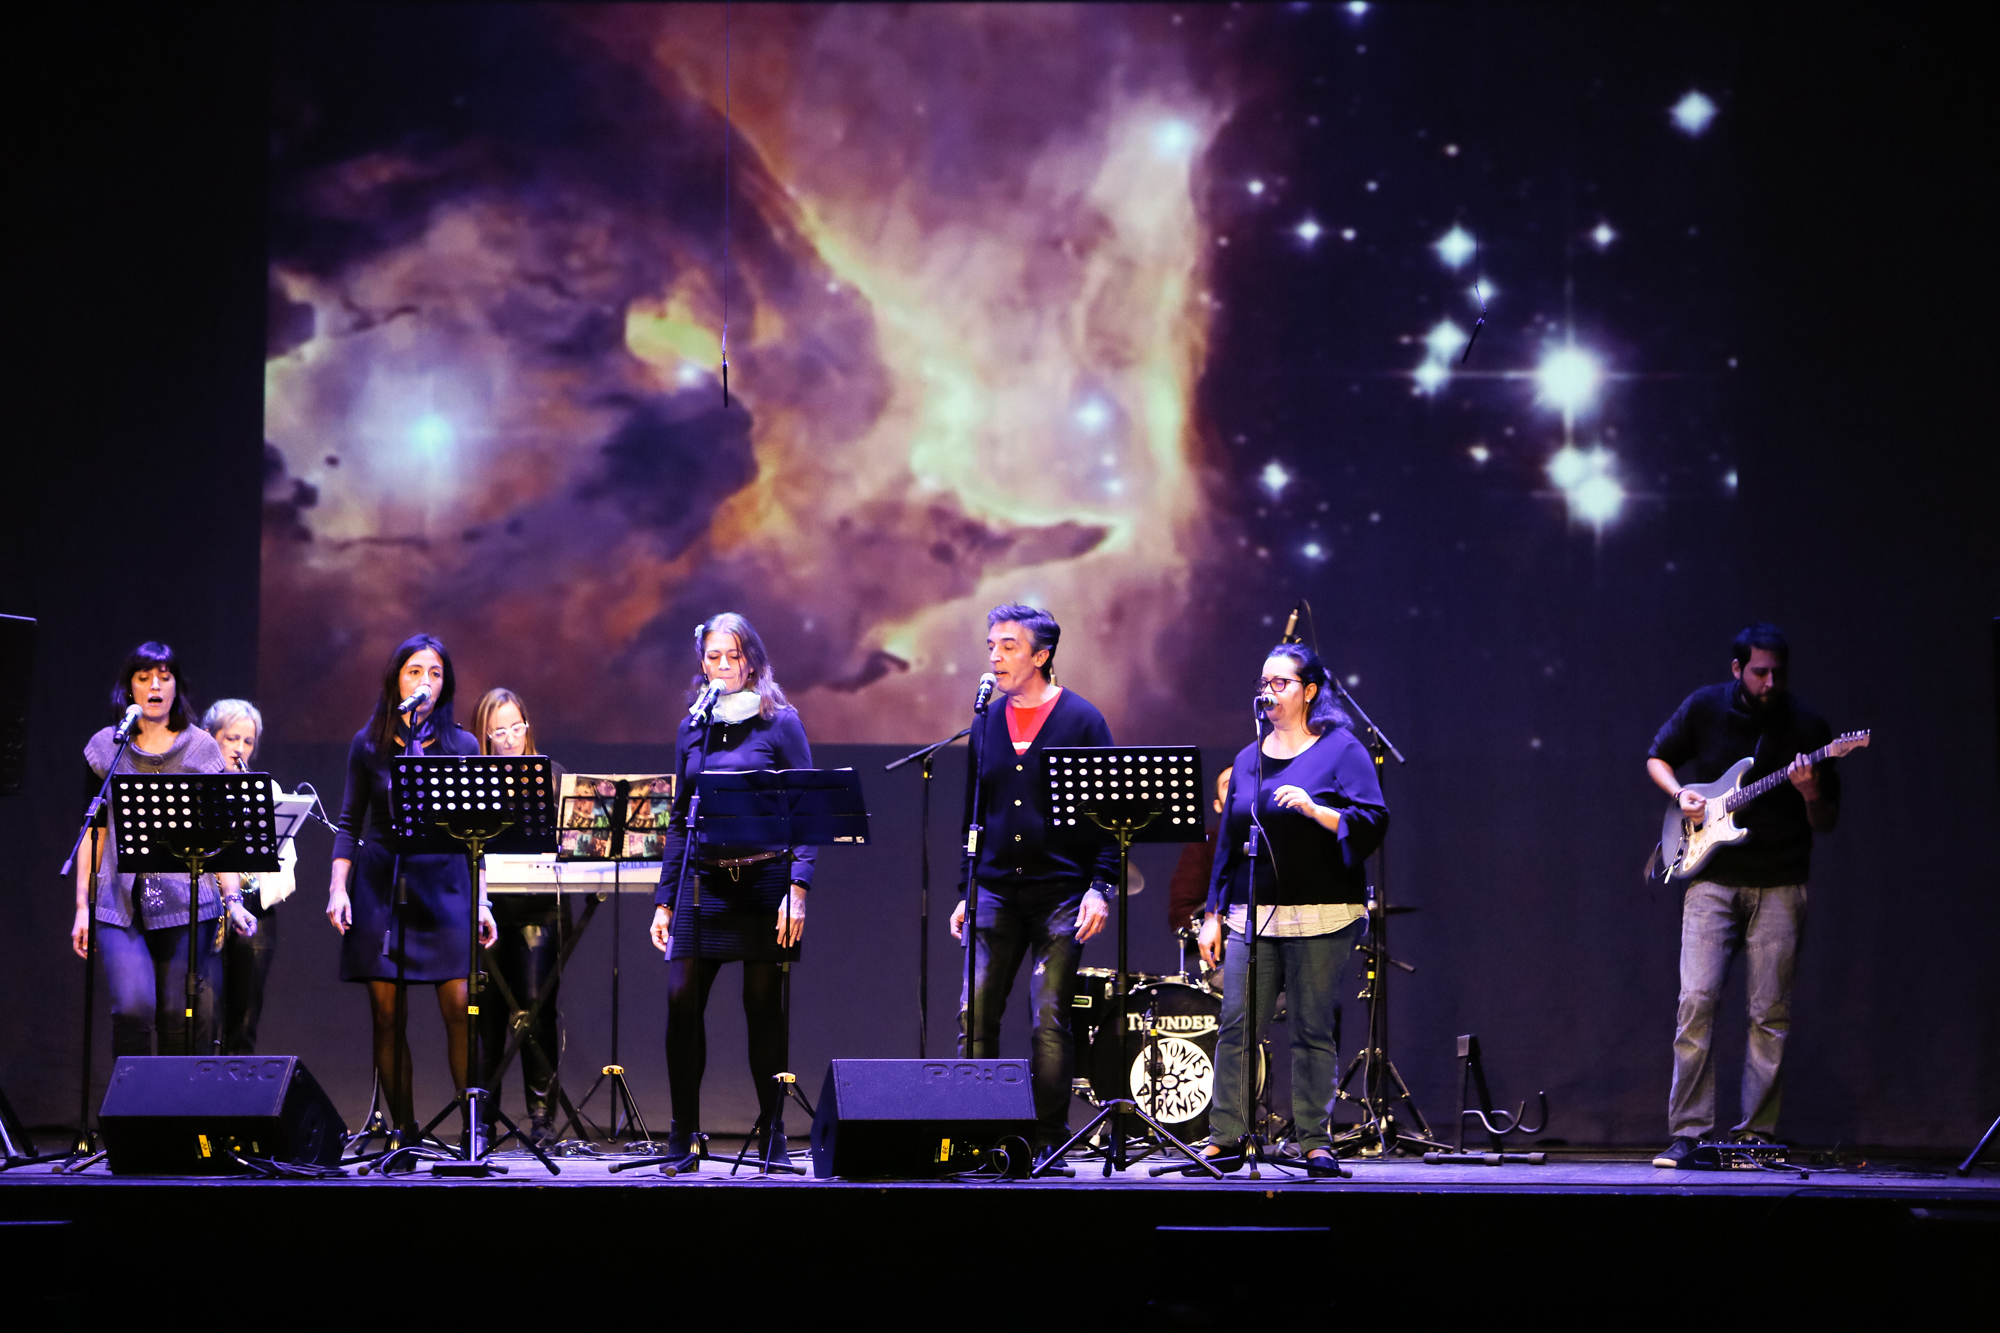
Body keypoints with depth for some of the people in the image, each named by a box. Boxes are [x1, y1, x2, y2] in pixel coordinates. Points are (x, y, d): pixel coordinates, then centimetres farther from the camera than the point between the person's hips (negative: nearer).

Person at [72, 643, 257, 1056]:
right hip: (120, 903, 0)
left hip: (185, 902, 0)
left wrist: (234, 899, -3)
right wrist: (83, 906, 6)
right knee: (133, 1006, -18)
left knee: (178, 1015, -3)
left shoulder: (200, 747, 9)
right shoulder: (106, 748, 11)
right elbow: (93, 832, 12)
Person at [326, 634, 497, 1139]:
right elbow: (349, 823, 9)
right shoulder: (368, 745, 6)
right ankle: (404, 1131, 6)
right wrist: (338, 887, -3)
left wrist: (481, 903, 5)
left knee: (461, 1007, -11)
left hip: (444, 889, 0)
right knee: (386, 1014, -2)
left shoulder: (462, 746, 7)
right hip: (380, 889, 0)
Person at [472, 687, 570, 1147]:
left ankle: (542, 1114, -3)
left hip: (538, 907, 0)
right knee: (487, 1011, 0)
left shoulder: (550, 775, 11)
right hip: (486, 908, 0)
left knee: (536, 1008, -8)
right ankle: (482, 1116, 9)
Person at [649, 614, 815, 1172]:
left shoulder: (780, 724, 1)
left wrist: (798, 888, -14)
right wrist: (665, 899, 10)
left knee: (764, 1007, 1)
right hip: (702, 883, 3)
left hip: (763, 880, -3)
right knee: (681, 1000, -5)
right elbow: (678, 820, 16)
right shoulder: (692, 729, 13)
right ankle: (684, 1137, 4)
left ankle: (772, 1136, 11)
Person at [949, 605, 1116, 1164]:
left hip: (1061, 894, -4)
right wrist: (965, 892, 13)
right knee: (974, 1014, -2)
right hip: (995, 891, 4)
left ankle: (1049, 1139, 4)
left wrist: (1101, 887, -11)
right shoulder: (987, 722, 12)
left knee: (1051, 1019, -3)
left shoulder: (1081, 720, -2)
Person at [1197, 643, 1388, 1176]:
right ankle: (1226, 1139, 1)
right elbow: (1228, 840, 18)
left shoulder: (1341, 751, 2)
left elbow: (1373, 825, -7)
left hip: (1321, 918, -4)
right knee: (1236, 1027, -3)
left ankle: (1315, 1141, 5)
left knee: (1313, 1031, -3)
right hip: (1252, 914, 4)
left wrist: (1314, 809, -20)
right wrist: (1213, 915, 13)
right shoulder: (1249, 759, 16)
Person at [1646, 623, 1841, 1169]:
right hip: (1713, 878, 0)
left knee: (1771, 1014, -2)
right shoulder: (1704, 708, 1)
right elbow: (1657, 757, 17)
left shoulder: (1807, 727, 0)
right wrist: (1680, 794, -2)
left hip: (1780, 885, 0)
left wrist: (1811, 795, -18)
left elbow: (1827, 824, 4)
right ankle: (1688, 1133, -6)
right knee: (1696, 1001, -10)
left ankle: (1756, 1133, 6)